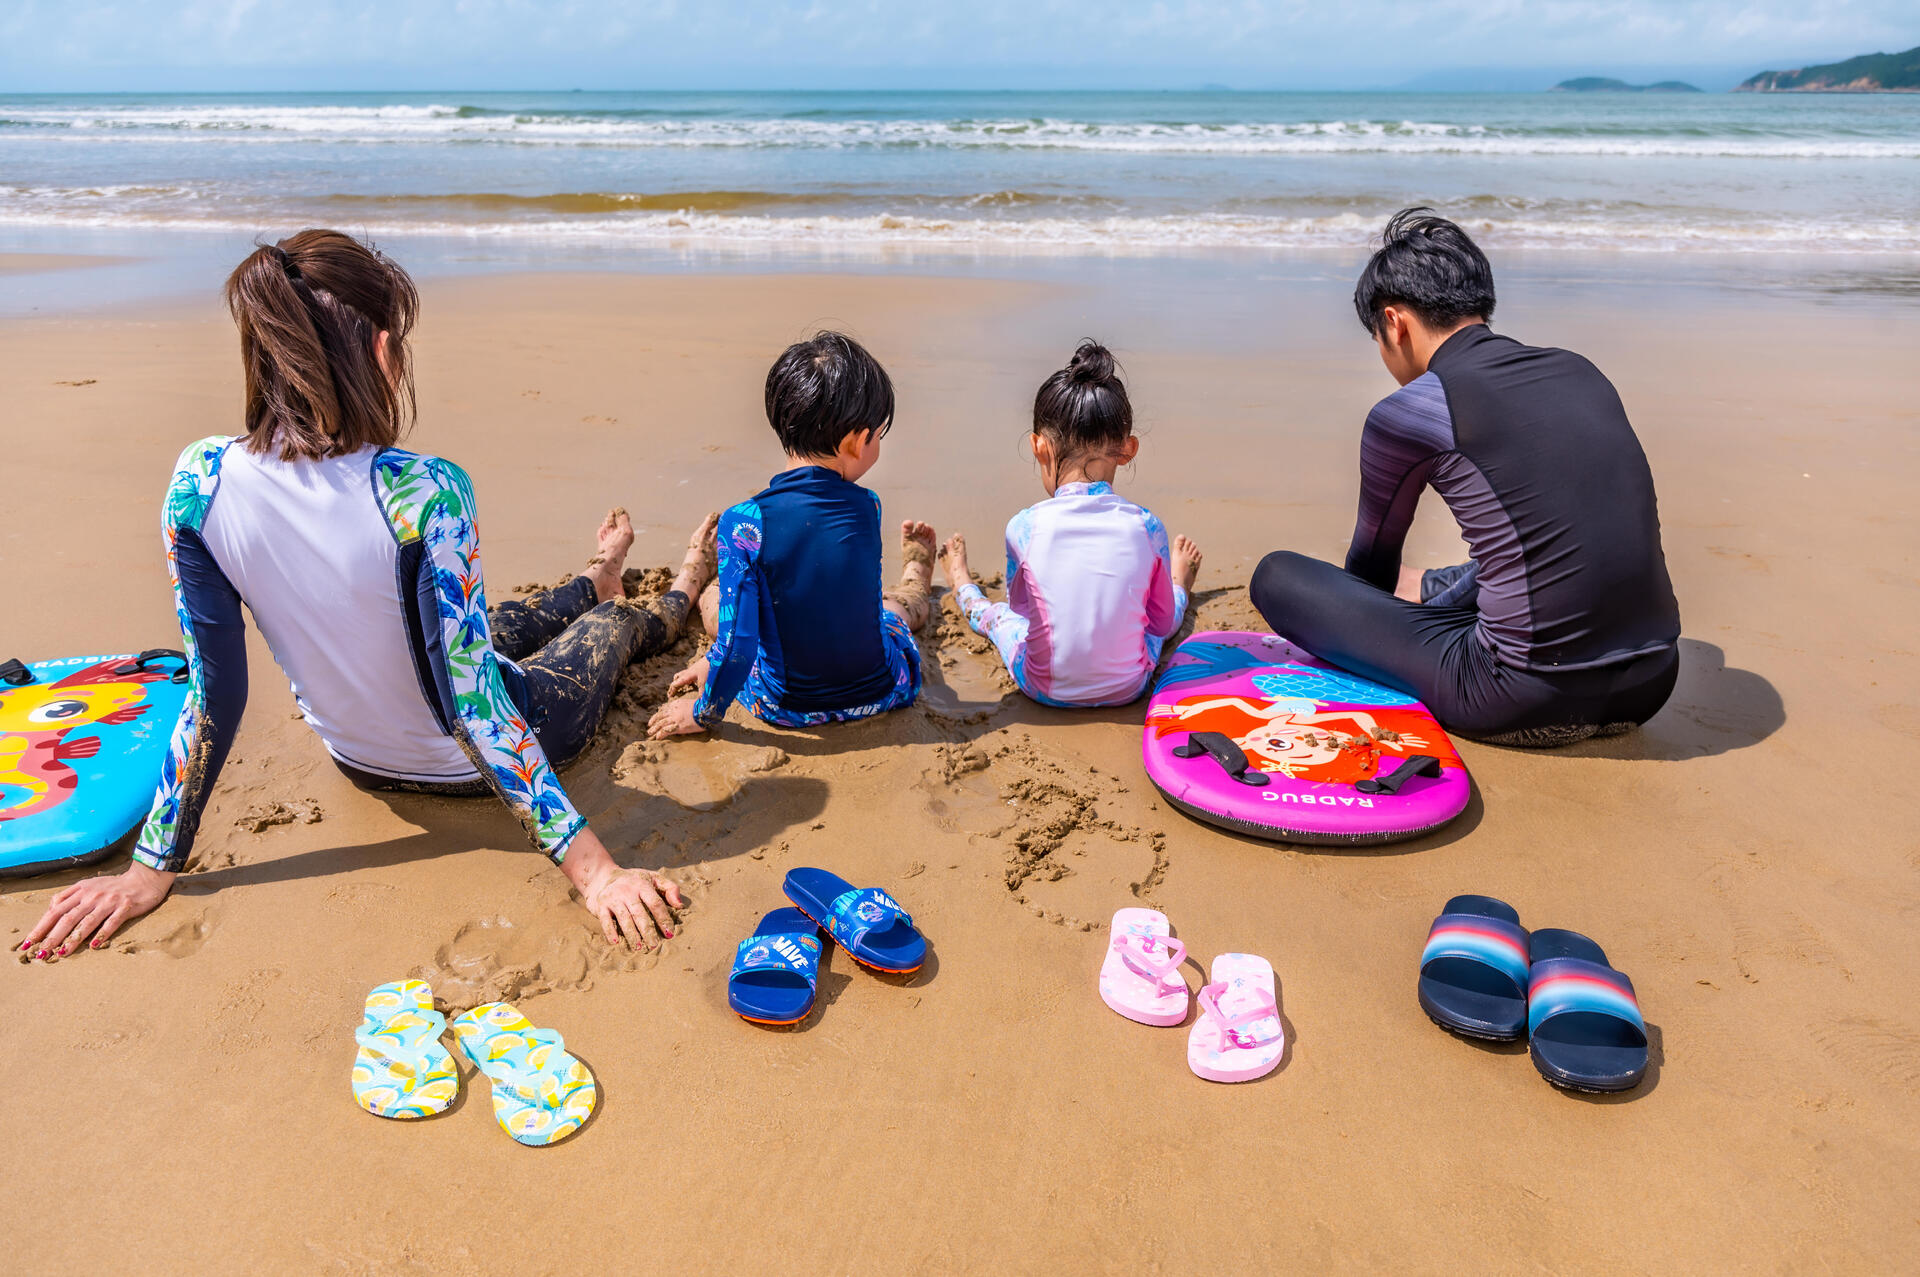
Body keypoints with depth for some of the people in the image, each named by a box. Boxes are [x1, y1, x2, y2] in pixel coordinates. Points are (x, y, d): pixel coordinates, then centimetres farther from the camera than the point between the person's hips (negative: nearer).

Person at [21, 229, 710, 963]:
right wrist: (591, 869, -29)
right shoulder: (423, 493, -34)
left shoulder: (200, 482, -19)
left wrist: (152, 867, -4)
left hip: (361, 759, 5)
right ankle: (676, 603, 64)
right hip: (472, 763, -4)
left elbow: (213, 694, -15)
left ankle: (593, 585, 70)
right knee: (616, 623, 28)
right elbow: (472, 701, -33)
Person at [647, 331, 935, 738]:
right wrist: (714, 661, 8)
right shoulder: (867, 508, -14)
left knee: (715, 596, 26)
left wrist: (705, 712, -3)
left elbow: (737, 644, -24)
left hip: (784, 706, -2)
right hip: (882, 694, 2)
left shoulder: (745, 523, -25)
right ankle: (918, 572, 74)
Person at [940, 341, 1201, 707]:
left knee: (998, 613, 31)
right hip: (1128, 689, 1)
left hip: (1044, 688, 0)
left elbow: (1019, 608, 1)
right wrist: (1179, 585, 23)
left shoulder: (1025, 526, -18)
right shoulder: (1146, 526, -14)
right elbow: (1163, 624, 0)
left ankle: (962, 585, 61)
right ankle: (1180, 579, 63)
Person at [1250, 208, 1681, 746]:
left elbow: (1372, 563, 12)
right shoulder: (1580, 372, 11)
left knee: (1277, 576, 3)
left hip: (1524, 704, -7)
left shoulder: (1406, 414, -6)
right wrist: (1436, 591, 35)